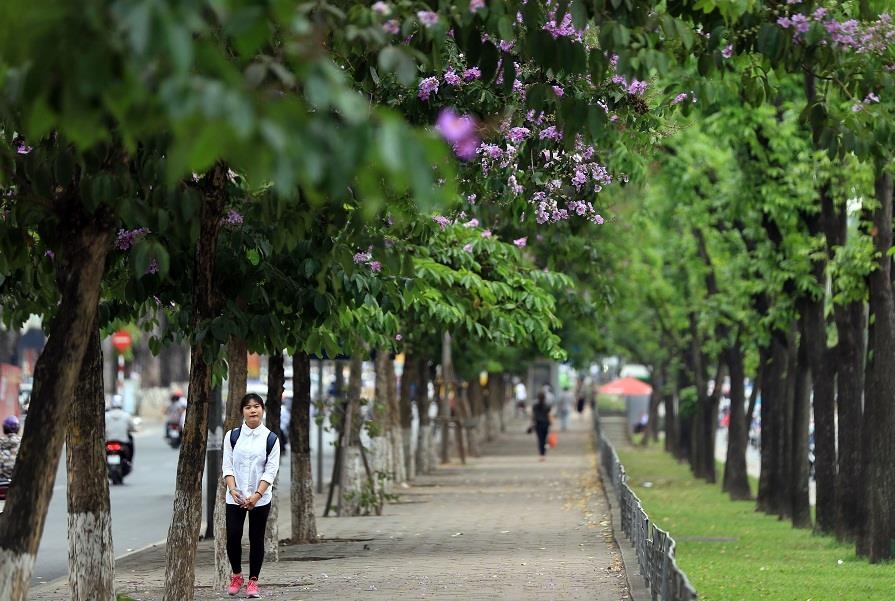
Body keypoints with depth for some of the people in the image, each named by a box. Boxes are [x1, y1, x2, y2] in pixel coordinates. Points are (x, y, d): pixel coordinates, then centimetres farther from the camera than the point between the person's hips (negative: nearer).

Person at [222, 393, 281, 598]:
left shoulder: (270, 439, -2)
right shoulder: (232, 436, 2)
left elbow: (271, 470, -5)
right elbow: (227, 466, 1)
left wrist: (257, 495, -16)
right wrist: (232, 489, -15)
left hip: (260, 498, -1)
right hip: (235, 497, 1)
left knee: (256, 539, 3)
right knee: (233, 536, -5)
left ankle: (253, 581, 11)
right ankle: (236, 576, 16)